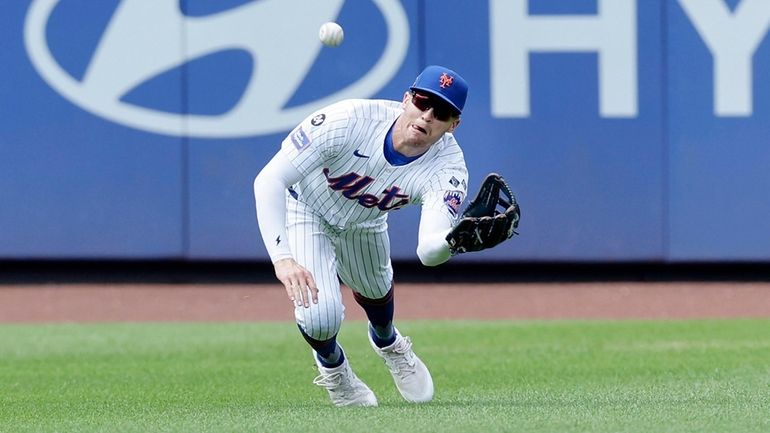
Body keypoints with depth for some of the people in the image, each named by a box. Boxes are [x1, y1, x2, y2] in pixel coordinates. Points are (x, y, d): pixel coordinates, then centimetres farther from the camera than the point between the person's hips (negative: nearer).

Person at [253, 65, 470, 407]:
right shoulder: (348, 120, -41)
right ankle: (332, 365, 19)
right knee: (320, 315, -20)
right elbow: (269, 180, -41)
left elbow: (429, 251, -45)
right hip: (304, 209, -4)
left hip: (364, 223, 4)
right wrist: (283, 259, -54)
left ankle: (387, 342, 67)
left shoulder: (448, 166, -32)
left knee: (375, 289, 28)